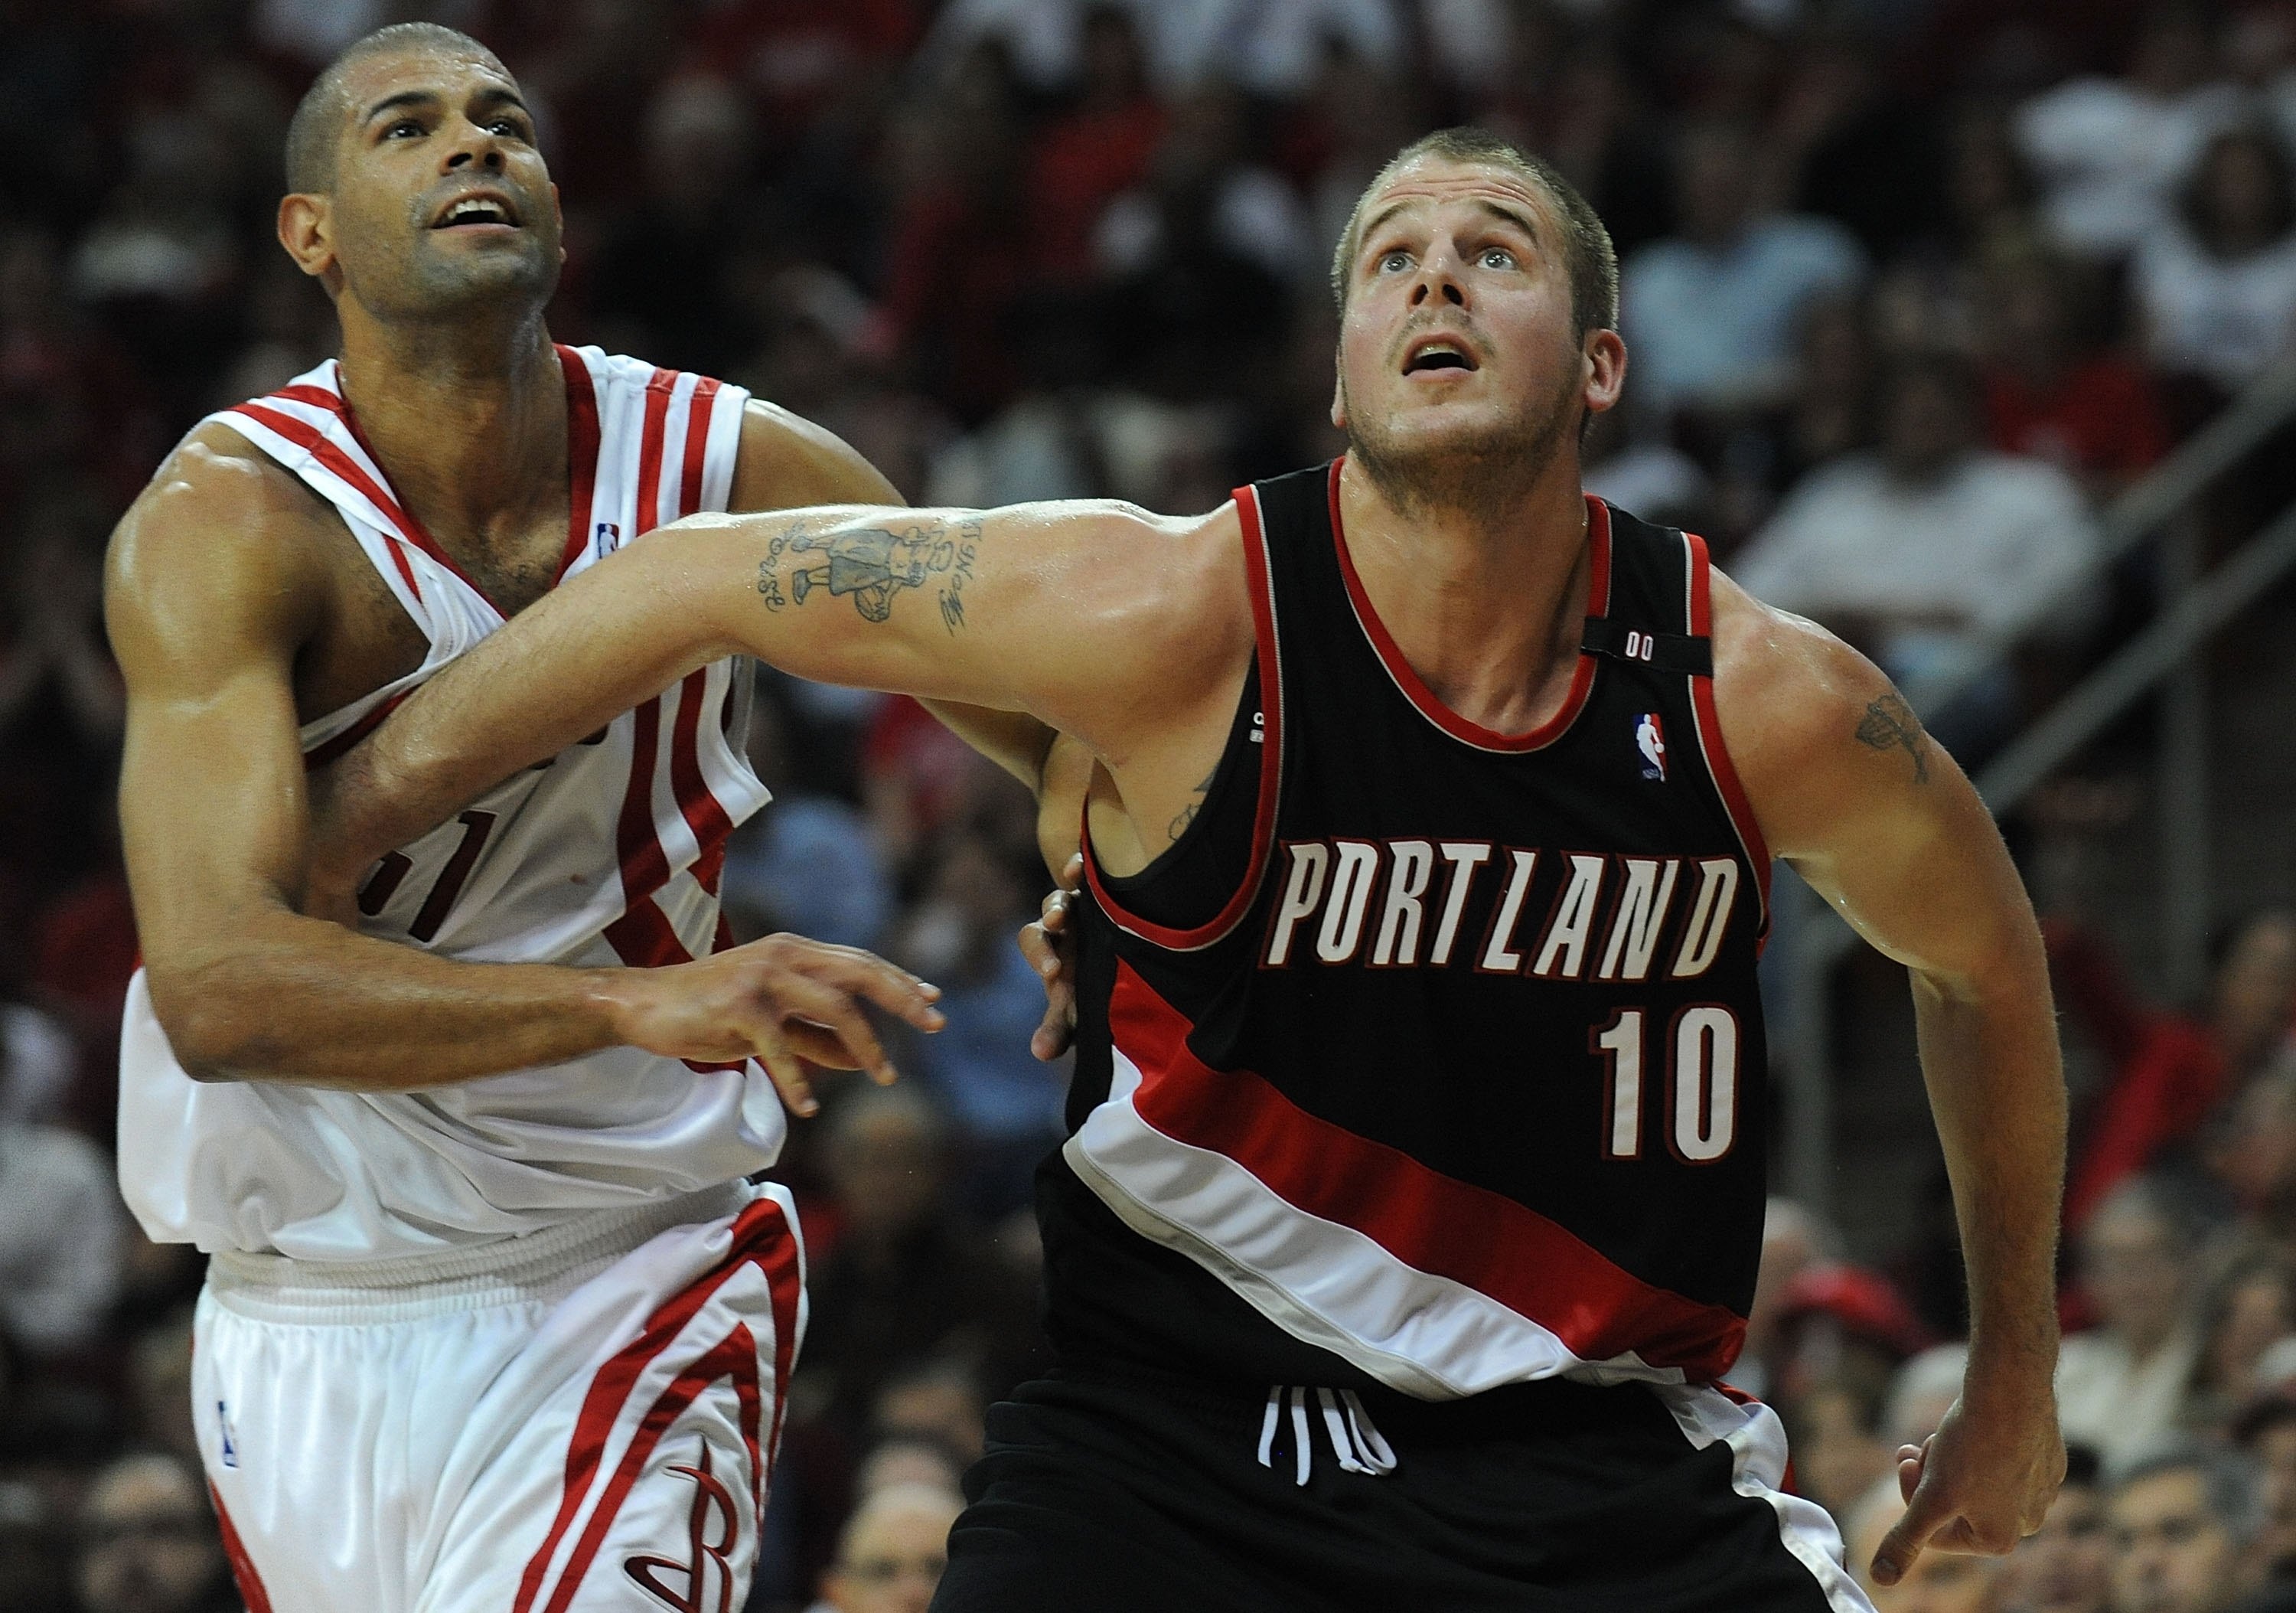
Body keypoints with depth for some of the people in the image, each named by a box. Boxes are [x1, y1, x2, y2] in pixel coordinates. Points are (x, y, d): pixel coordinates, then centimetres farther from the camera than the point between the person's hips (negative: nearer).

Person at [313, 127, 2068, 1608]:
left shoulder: (1767, 701, -9)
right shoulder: (1171, 617, -16)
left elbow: (1987, 964, 13)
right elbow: (702, 585, -6)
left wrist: (2017, 1371, 21)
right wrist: (351, 814, 0)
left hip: (1595, 1464, 2)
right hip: (1179, 1418, -2)